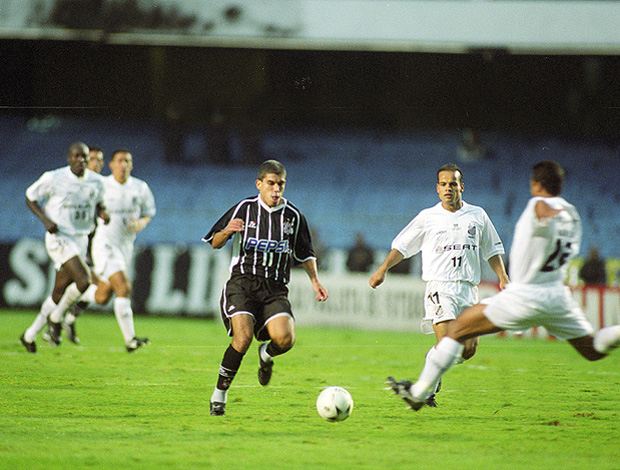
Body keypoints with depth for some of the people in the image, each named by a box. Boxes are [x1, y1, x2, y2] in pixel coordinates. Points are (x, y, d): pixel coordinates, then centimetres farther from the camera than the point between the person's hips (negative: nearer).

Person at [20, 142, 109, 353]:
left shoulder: (96, 182, 3)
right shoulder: (53, 179, -11)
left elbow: (99, 202, 22)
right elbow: (30, 197, 0)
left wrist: (103, 213, -2)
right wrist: (46, 220, -15)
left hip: (80, 240, 6)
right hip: (59, 239, -6)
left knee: (59, 294, 9)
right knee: (83, 281, -24)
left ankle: (30, 335, 24)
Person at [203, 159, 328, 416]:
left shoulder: (293, 216, 8)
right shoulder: (244, 208, 3)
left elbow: (305, 254, 20)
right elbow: (214, 243, 9)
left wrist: (315, 281, 6)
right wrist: (227, 232, -14)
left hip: (275, 289, 2)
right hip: (242, 283, -2)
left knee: (285, 339, -23)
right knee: (243, 337, -26)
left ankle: (266, 355, 17)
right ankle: (219, 395, -7)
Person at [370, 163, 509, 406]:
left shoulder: (477, 215, 12)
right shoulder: (427, 217, 6)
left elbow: (492, 249, 21)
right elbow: (402, 245, 11)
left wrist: (503, 277, 10)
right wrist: (383, 268, -1)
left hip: (468, 290, 3)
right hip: (439, 287, -3)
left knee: (469, 349, -3)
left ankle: (433, 359, 27)